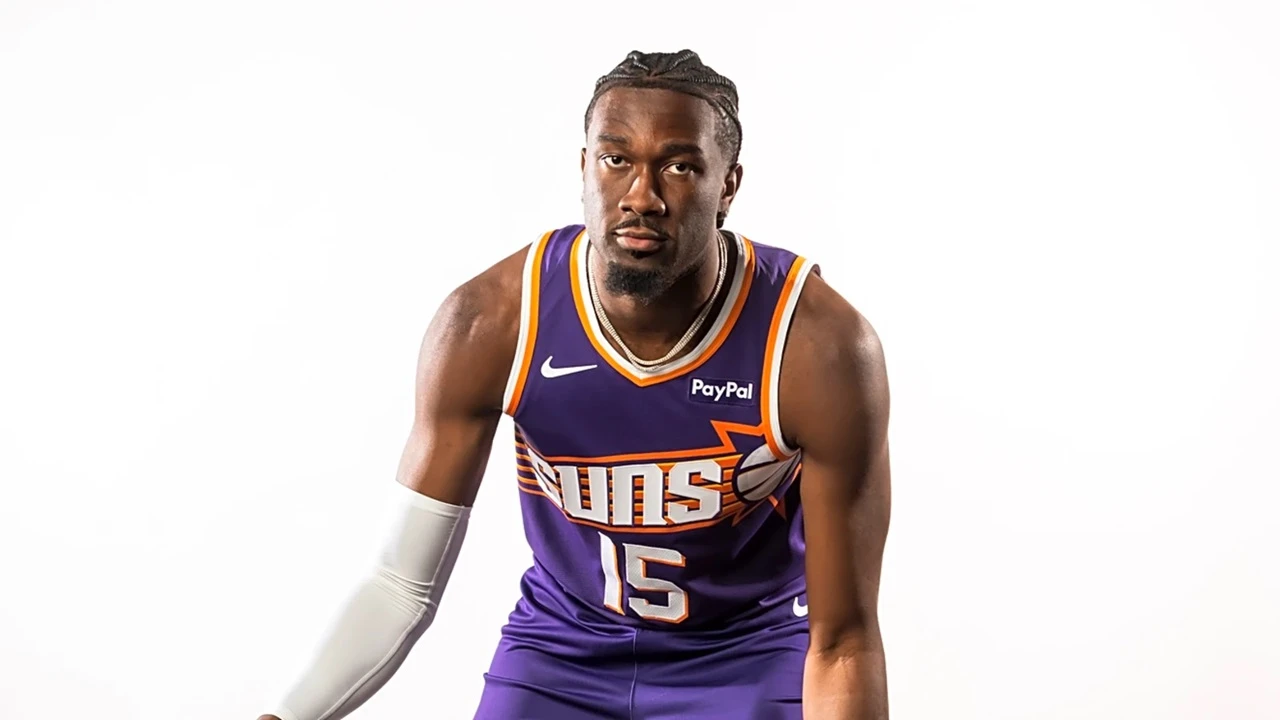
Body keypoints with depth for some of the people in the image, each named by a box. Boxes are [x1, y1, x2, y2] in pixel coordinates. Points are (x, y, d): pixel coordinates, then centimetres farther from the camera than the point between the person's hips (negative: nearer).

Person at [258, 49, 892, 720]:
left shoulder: (822, 347, -26)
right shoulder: (485, 326, -22)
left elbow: (843, 638, -19)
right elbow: (404, 582, -13)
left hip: (751, 659, -1)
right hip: (561, 647, 2)